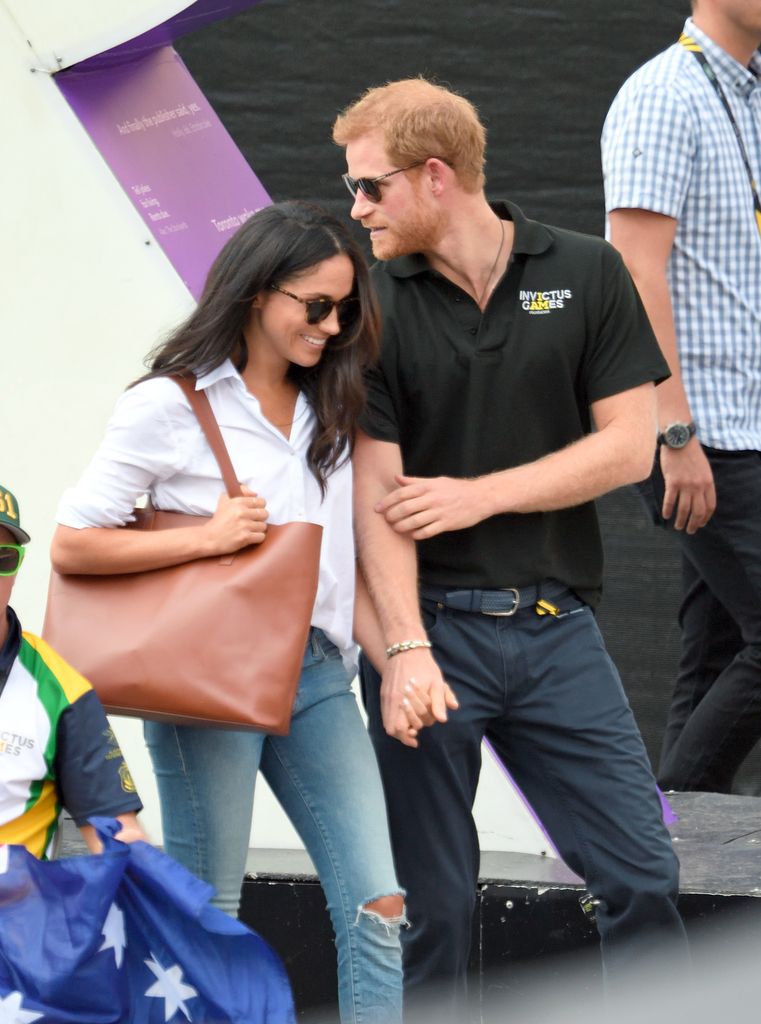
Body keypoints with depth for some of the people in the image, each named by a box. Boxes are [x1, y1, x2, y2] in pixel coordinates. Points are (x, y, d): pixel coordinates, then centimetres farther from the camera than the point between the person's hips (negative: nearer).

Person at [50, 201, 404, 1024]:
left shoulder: (330, 409, 13)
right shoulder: (171, 406, -5)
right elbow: (71, 544, -7)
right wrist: (205, 538, -13)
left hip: (318, 672, 5)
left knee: (376, 905, -4)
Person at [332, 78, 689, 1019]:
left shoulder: (585, 276, 3)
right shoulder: (373, 305, 0)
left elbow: (629, 445, 0)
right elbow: (376, 491, -6)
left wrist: (480, 494, -9)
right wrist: (405, 650, -17)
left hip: (555, 625, 1)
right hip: (431, 624, -1)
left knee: (642, 874, -1)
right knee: (434, 903, 2)